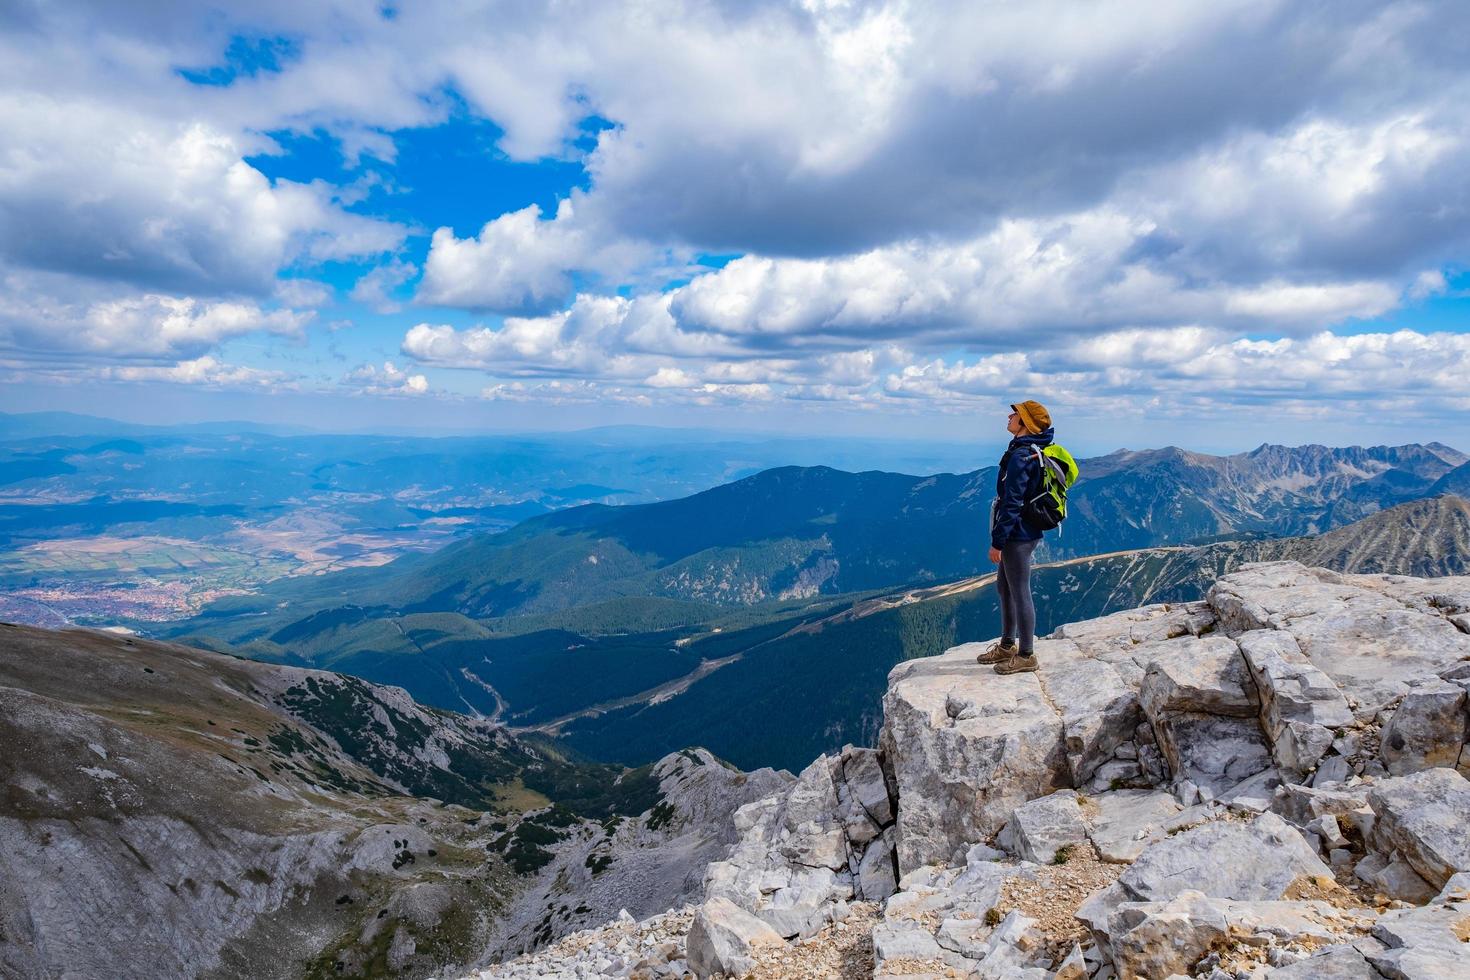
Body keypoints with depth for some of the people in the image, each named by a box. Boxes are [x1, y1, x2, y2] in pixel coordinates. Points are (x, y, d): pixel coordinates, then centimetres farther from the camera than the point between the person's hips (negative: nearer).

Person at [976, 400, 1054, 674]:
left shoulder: (1021, 456, -20)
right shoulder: (1032, 451, 11)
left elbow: (1012, 503, -22)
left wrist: (997, 542, -18)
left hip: (1017, 535, -10)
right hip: (1020, 533, 10)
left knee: (1019, 593, 0)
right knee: (1004, 587, 19)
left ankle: (1026, 655, 12)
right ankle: (1007, 645, 32)